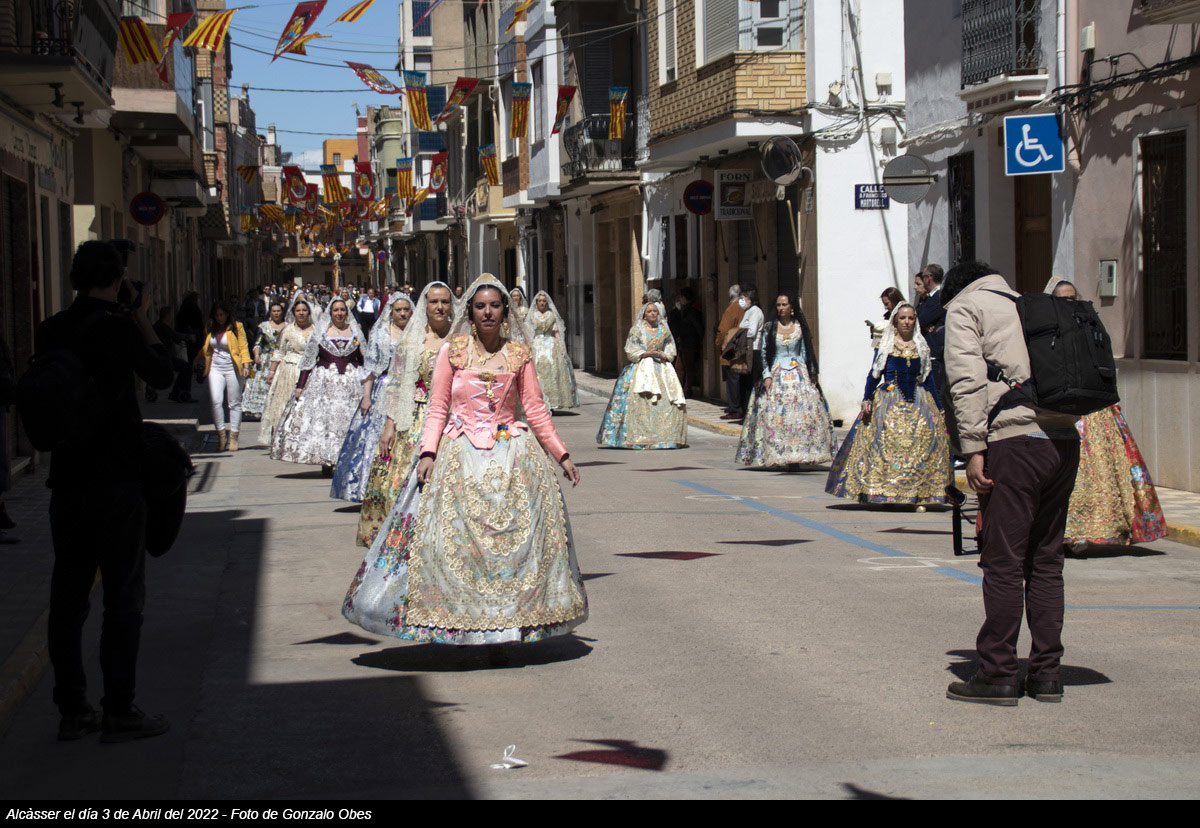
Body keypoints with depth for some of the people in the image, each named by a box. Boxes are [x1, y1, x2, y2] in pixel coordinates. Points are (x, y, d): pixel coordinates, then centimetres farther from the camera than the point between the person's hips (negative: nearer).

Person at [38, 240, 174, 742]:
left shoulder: (51, 331, 4)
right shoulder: (118, 328, -14)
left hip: (67, 482, 6)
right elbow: (162, 375, 0)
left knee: (68, 596, 10)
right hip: (116, 479, -6)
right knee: (123, 596, 1)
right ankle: (118, 713, 3)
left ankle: (72, 710, 15)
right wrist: (143, 320, 10)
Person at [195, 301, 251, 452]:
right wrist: (198, 360, 6)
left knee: (234, 403, 2)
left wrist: (246, 365, -13)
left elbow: (243, 347, -3)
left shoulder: (236, 327, -1)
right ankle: (221, 434, 1)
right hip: (215, 368, 3)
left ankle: (233, 437, 9)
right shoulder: (211, 329, 11)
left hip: (232, 368, -3)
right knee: (216, 401, -11)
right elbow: (206, 348, 21)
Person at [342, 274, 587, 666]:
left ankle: (500, 635, 3)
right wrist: (428, 453, -10)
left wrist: (561, 455, 7)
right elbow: (438, 409, 2)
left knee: (510, 541, -2)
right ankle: (456, 628, 3)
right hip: (461, 456, -1)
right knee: (456, 540, -6)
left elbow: (536, 410, 9)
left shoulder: (519, 354, 6)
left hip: (511, 454, 1)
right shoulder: (452, 351, 3)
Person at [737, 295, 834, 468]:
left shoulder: (800, 327, 9)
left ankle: (800, 454, -7)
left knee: (802, 413, -10)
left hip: (799, 374, 1)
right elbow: (763, 353, 4)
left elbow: (806, 352, 12)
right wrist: (767, 375, -6)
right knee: (774, 415, -10)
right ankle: (773, 455, -9)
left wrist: (812, 374, 5)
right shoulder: (769, 328, 6)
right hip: (776, 375, -1)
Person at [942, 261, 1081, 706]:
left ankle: (998, 676, 2)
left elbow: (967, 380, -7)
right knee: (1046, 561, 12)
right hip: (1064, 439, 7)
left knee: (1003, 562, -2)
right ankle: (1047, 673, 15)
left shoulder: (964, 307, 8)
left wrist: (973, 448, -9)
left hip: (1015, 439, -7)